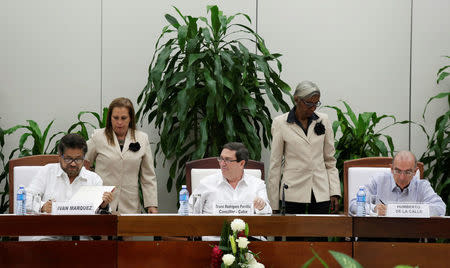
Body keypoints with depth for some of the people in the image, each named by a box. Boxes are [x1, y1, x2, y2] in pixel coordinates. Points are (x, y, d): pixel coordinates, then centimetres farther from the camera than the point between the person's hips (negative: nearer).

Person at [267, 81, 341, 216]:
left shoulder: (323, 120, 6)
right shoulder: (280, 123, -1)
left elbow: (330, 159, 10)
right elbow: (275, 164, 1)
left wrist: (335, 192, 1)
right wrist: (274, 204, -1)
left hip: (320, 192, 2)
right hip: (293, 192, -2)